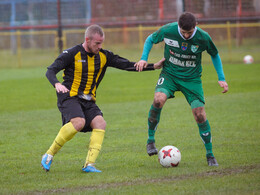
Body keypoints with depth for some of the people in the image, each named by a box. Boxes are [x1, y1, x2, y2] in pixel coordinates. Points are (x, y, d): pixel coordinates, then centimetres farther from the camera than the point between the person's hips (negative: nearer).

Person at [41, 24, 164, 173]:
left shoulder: (103, 56, 8)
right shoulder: (72, 54, -7)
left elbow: (127, 65, 9)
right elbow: (50, 71, -9)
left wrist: (154, 66, 1)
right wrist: (57, 84, -31)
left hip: (88, 101, 6)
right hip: (70, 97, -5)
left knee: (100, 123, -21)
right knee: (79, 122, -31)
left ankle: (89, 165, -23)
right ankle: (49, 155, -17)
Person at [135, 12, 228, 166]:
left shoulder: (203, 38, -16)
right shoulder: (167, 30, -17)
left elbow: (215, 55, 5)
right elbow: (150, 40, 4)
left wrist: (221, 78, 1)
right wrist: (144, 59, -10)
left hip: (192, 78, 0)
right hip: (170, 74, 0)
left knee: (200, 115, -9)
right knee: (159, 99, -30)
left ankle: (210, 154, 10)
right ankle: (151, 140, -11)